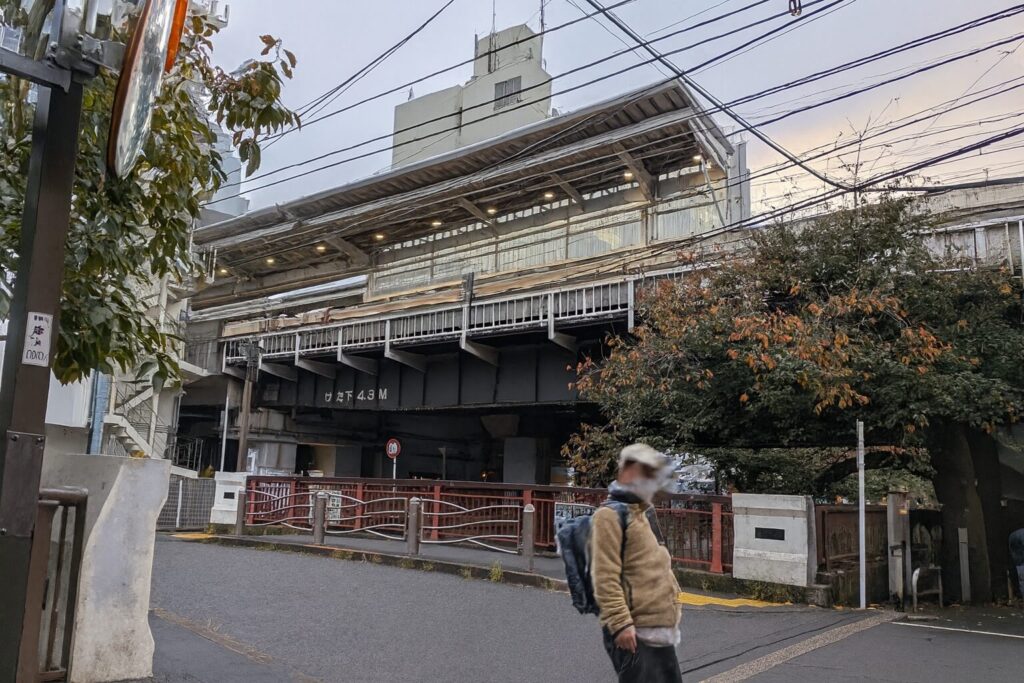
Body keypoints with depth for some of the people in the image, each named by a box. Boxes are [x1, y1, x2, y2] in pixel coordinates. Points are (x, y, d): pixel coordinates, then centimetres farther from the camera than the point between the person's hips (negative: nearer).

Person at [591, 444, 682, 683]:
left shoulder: (646, 514, 18)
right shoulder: (611, 515, -11)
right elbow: (605, 577, -19)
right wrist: (620, 623, -23)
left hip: (661, 631, 9)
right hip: (633, 633, -9)